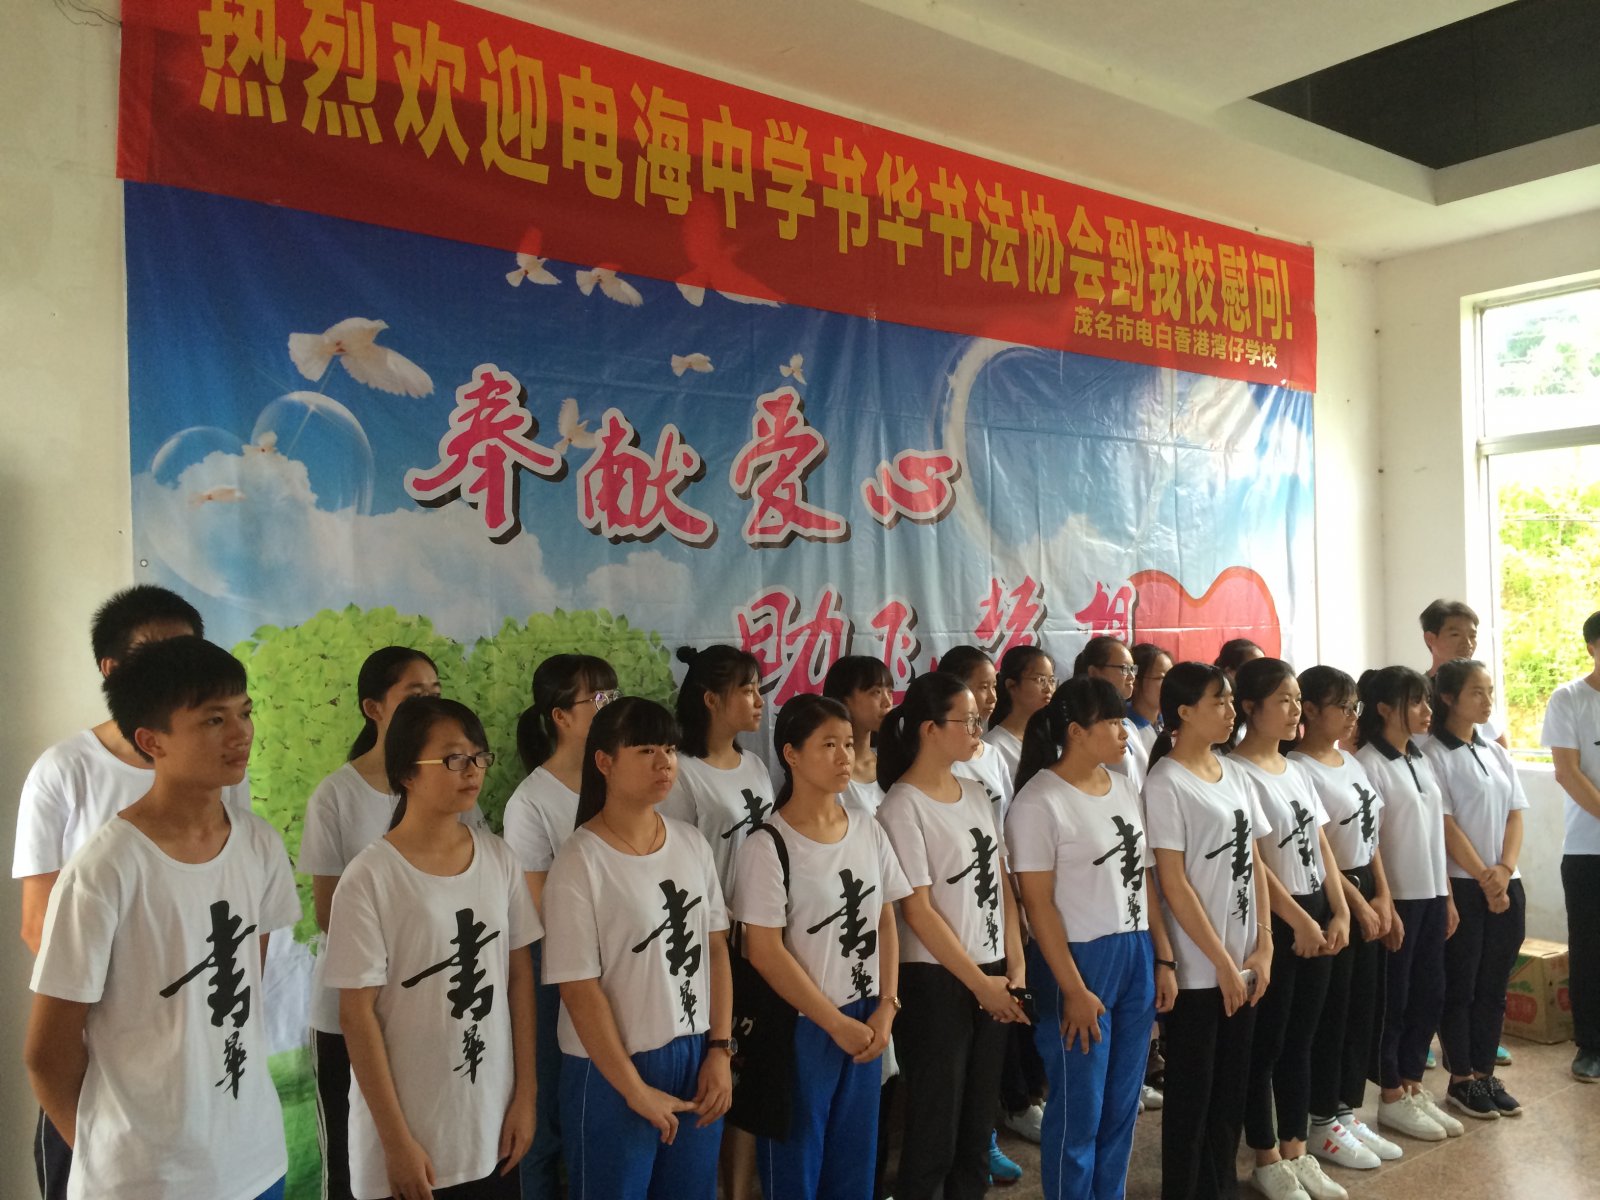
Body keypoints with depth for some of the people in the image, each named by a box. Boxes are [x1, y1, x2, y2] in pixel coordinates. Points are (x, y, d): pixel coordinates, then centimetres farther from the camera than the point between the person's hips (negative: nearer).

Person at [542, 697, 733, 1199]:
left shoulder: (692, 843, 1)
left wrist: (720, 1049, 0)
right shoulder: (579, 863, -15)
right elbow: (579, 990, -14)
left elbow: (716, 950, 6)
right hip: (613, 1070, -5)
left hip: (695, 1056, 5)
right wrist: (636, 1090, -12)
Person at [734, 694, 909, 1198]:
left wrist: (886, 1009, -2)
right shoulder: (768, 846, -15)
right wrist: (836, 1022, -12)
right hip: (800, 1025, -5)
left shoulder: (869, 831, 2)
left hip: (865, 1021, 5)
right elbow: (764, 952, -16)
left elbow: (885, 923, 8)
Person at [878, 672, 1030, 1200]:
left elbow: (1001, 885, 10)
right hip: (935, 982, -7)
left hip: (992, 977, 7)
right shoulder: (903, 806, -13)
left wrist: (1014, 968, 1)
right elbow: (917, 911, -15)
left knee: (977, 1127, 14)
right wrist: (980, 982, -11)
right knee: (934, 1136, 3)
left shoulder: (975, 795, 8)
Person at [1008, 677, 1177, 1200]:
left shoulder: (1125, 789, 7)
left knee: (1123, 1104, 16)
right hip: (1080, 959, -7)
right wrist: (1073, 988, -16)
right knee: (1079, 1108, 4)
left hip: (1137, 955, 7)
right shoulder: (1039, 801, -14)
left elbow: (1144, 879, 12)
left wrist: (1163, 959, 9)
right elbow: (1038, 904, -15)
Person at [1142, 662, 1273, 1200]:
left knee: (1232, 1087, 16)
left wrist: (1263, 945, 2)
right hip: (1198, 968, -7)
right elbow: (1173, 884, -16)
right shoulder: (1165, 783, -14)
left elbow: (1254, 863, 10)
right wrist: (1222, 961, -14)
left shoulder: (1234, 773, 8)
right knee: (1191, 1092, 6)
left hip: (1244, 961, 7)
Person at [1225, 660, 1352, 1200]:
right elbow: (1250, 859, -18)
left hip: (1316, 915, 8)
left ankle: (1295, 1152, 27)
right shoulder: (1235, 772, -15)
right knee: (1266, 1044, 4)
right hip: (1272, 922, -8)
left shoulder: (1296, 769, 11)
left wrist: (1339, 913, 2)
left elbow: (1321, 847, 12)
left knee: (1299, 1042, 15)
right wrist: (1299, 920, -16)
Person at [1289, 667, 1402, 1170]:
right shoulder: (1298, 767, -16)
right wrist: (1358, 905, -11)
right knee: (1331, 1012, 1)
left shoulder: (1351, 761, 10)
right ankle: (1324, 1125, 14)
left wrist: (1383, 897, 4)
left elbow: (1369, 835, 13)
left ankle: (1349, 1113, 25)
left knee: (1364, 1008, 13)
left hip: (1368, 895, 8)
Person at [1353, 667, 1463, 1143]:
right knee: (1393, 999, 3)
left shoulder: (1421, 761, 11)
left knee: (1429, 994, 13)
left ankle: (1413, 1086, 26)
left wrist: (1447, 894, 12)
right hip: (1396, 898, -8)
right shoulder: (1368, 764, -14)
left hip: (1431, 895, 8)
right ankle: (1392, 1098, 16)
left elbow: (1435, 833, 15)